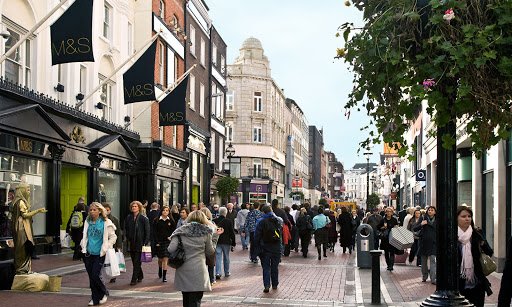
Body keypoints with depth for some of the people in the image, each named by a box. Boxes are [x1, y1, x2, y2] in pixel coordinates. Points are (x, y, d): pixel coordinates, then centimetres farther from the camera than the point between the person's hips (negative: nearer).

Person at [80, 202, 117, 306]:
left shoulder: (106, 223, -7)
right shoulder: (88, 222, 8)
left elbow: (113, 237, -2)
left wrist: (105, 249, -6)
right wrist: (83, 247, 12)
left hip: (99, 254, -5)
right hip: (88, 254, 5)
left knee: (95, 276, -10)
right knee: (91, 277, 6)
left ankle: (104, 293, 15)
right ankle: (95, 298, 18)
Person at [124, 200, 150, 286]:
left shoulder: (143, 219, -5)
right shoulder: (128, 218, 7)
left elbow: (147, 231, -5)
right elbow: (126, 229, 17)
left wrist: (145, 243, -10)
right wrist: (127, 238, 6)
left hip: (140, 243, -5)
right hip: (131, 243, 5)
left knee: (136, 262, -6)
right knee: (134, 262, 12)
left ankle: (134, 279, -3)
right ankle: (140, 276, 29)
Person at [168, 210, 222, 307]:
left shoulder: (181, 231, 2)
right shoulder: (206, 232, 2)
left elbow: (171, 249, -8)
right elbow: (210, 251, 10)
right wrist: (215, 236, 18)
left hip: (183, 272, 2)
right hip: (198, 272, -2)